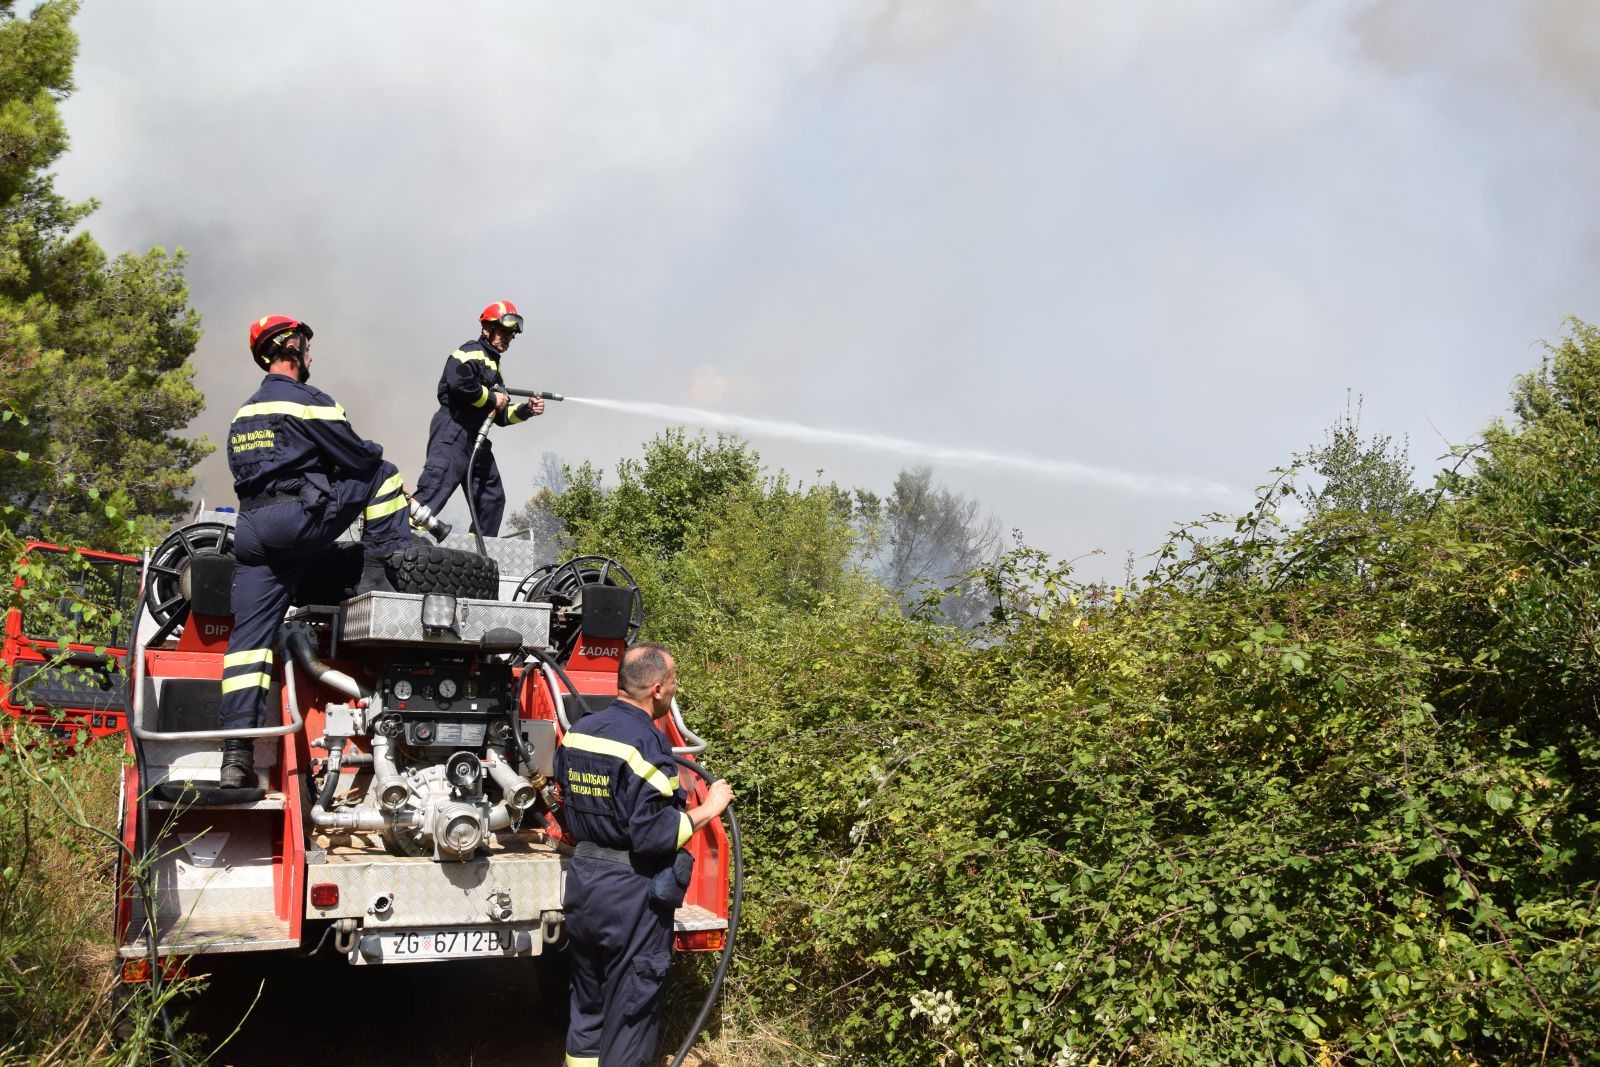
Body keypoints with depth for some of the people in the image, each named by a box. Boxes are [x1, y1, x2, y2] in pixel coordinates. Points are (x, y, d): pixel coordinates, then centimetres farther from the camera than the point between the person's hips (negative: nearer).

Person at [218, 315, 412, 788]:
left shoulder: (242, 414, 25)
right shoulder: (305, 400, -2)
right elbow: (356, 457, -4)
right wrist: (375, 450, 20)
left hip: (251, 531, 7)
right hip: (302, 519, -7)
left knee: (248, 637, 2)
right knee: (383, 472, 11)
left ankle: (236, 751, -6)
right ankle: (379, 572, 4)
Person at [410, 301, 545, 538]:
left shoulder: (494, 368, 28)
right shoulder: (471, 353, -1)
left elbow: (501, 416, 26)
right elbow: (458, 382, -23)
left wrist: (525, 410, 9)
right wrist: (491, 398, -11)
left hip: (475, 439, 10)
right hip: (452, 431, -10)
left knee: (492, 496, 10)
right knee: (438, 483, -25)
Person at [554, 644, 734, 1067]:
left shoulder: (579, 730, 4)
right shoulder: (645, 742, -21)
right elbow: (653, 835, -24)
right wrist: (708, 810, -13)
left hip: (582, 879, 8)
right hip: (631, 894, -8)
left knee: (586, 1007, 20)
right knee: (629, 1016, 5)